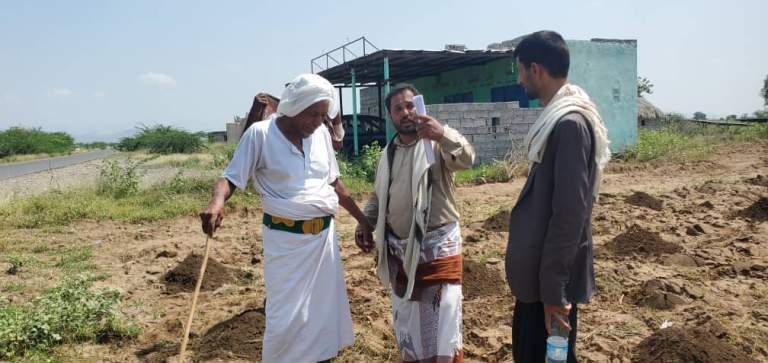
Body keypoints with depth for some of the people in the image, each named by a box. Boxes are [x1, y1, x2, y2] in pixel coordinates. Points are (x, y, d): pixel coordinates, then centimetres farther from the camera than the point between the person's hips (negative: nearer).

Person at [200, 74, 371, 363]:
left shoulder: (321, 133, 4)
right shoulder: (261, 134, -11)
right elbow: (231, 178, -10)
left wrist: (363, 219, 16)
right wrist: (216, 203, -32)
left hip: (324, 234, 5)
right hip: (285, 238, -5)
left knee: (326, 307, 14)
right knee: (288, 316, -2)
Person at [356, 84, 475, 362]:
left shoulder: (437, 143, -8)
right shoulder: (388, 152, 11)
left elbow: (466, 159, -28)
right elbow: (378, 195, 20)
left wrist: (444, 135, -46)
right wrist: (365, 222, 5)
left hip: (437, 246, -5)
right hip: (399, 249, 6)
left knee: (441, 321, 1)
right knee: (406, 320, 18)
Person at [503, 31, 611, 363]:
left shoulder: (570, 123, -21)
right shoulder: (558, 117, 9)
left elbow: (569, 213, -24)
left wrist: (553, 290, -21)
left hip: (550, 277, -9)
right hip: (538, 270, 9)